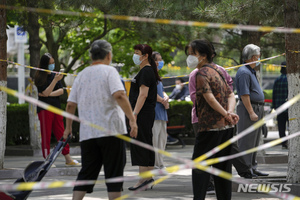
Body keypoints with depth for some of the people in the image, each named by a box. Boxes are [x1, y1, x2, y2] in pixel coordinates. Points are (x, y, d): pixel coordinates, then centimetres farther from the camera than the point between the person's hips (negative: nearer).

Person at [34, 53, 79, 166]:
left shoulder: (54, 75, 14)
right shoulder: (40, 77, -5)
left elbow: (61, 91, 6)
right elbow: (45, 93, -16)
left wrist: (50, 94, -9)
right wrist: (55, 80, -24)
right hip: (44, 109, -6)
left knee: (61, 134, 6)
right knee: (46, 135, -4)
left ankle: (68, 159, 8)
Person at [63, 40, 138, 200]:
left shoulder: (82, 75, 13)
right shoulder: (109, 71, -2)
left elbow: (70, 104, 13)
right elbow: (119, 95, -17)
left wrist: (68, 127, 24)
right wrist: (132, 119, -18)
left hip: (87, 133, 5)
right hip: (110, 129, -5)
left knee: (86, 173, 8)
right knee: (114, 172, 0)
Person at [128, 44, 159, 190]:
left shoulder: (146, 71, -13)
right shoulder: (146, 71, 18)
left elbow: (143, 95, -20)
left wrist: (134, 114, -23)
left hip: (143, 113, -10)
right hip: (146, 113, 10)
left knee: (140, 144, -10)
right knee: (145, 145, 11)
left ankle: (143, 178, -11)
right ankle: (148, 177, 13)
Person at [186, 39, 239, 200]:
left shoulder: (201, 74, -10)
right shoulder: (217, 71, 16)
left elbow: (210, 98, -22)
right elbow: (231, 95, 10)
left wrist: (225, 114, -15)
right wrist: (230, 112, -7)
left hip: (210, 127, -8)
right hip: (226, 127, 8)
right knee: (222, 167, 11)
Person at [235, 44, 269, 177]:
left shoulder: (251, 71, 19)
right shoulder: (244, 72, -15)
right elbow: (244, 94, -20)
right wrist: (251, 112, -23)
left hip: (256, 108, 11)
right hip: (248, 108, -11)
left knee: (254, 141, 13)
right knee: (246, 141, -8)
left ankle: (252, 167, 18)